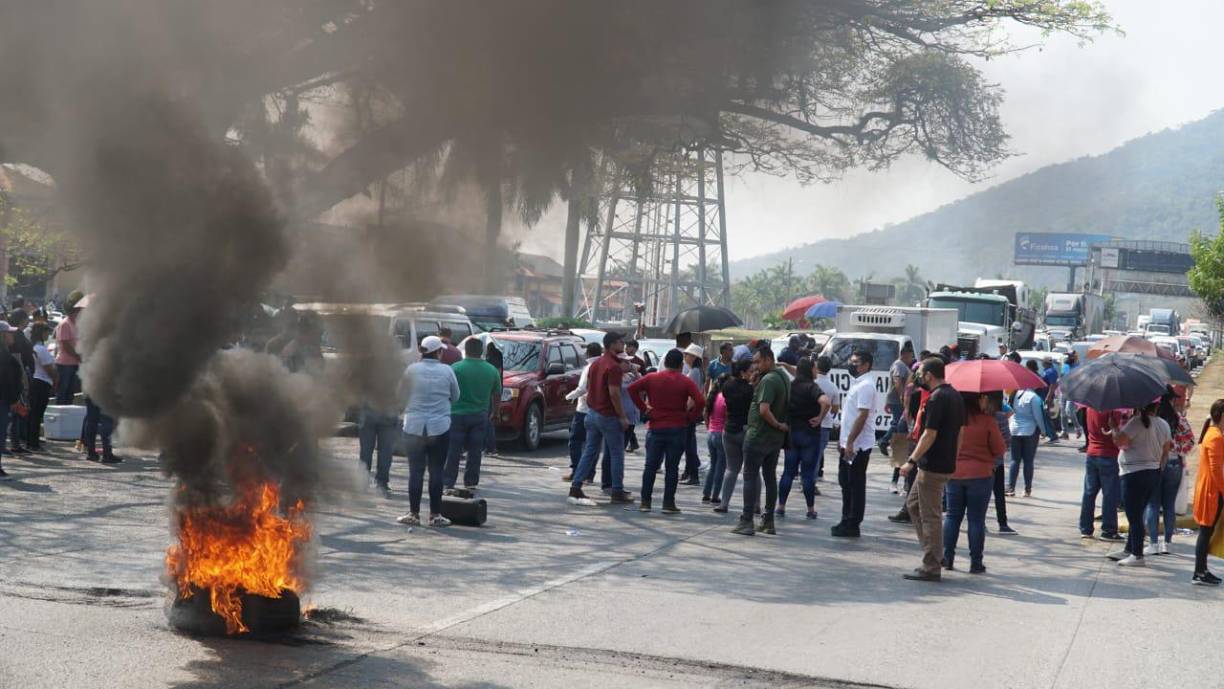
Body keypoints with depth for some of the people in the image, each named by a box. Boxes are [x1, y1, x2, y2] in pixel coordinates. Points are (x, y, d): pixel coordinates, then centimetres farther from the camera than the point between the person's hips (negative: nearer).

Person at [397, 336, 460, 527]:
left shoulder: (412, 370, -3)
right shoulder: (447, 371, -3)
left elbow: (401, 394, 7)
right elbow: (455, 397, 6)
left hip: (414, 426, 0)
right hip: (440, 427, 0)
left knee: (415, 471, 5)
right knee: (436, 472, 4)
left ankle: (414, 513, 5)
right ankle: (435, 515, 5)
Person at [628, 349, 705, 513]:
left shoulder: (652, 378, 3)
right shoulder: (686, 382, -2)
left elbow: (632, 388, -8)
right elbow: (700, 401, -14)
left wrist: (643, 408, -4)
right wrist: (689, 416, -3)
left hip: (655, 428, 2)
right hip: (677, 429, -1)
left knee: (651, 465, 8)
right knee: (672, 467, 3)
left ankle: (645, 501, 6)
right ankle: (668, 503, 2)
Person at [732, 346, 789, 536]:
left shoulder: (768, 380, -20)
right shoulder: (783, 377, 10)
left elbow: (764, 409, -30)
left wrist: (778, 425, -19)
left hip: (758, 436, -9)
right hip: (776, 438, 9)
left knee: (750, 477, -3)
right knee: (770, 477, 13)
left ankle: (746, 522, -4)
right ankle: (768, 521, 16)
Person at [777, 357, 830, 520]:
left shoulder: (789, 386, 4)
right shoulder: (811, 387, -13)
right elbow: (826, 402, -31)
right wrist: (820, 418, -17)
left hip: (791, 432, 4)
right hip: (809, 433, -4)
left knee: (788, 471, 11)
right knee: (808, 473, 3)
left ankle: (781, 507, 10)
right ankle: (811, 509, 9)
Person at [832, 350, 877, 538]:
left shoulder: (865, 386, -17)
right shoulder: (856, 384, 15)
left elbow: (862, 416, -23)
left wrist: (850, 442, -24)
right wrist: (843, 439, 21)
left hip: (858, 445, -10)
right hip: (849, 443, 10)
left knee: (856, 486, -3)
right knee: (846, 482, 15)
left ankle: (852, 525, 2)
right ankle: (847, 522, 23)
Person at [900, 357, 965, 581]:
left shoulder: (937, 399, -18)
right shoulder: (956, 396, 11)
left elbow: (929, 435, -21)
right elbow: (960, 431, 16)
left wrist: (911, 461, -17)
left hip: (932, 466, -10)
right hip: (947, 464, 10)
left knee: (930, 516, -3)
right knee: (913, 504, 21)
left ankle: (931, 568, 2)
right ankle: (932, 554, 22)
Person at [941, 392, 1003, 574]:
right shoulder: (987, 421, -13)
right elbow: (999, 449, -6)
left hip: (954, 474, 3)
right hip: (980, 475, -3)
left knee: (952, 516, 13)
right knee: (976, 519, 3)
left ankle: (947, 557, 11)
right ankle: (975, 562, 6)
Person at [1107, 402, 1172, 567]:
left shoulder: (1137, 422, -20)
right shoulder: (1164, 425, 5)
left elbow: (1120, 441, -22)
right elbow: (1166, 451, 12)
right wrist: (1159, 468, 21)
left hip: (1134, 474, -8)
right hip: (1154, 474, 8)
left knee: (1134, 516, -1)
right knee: (1136, 515, 17)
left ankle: (1137, 555, 1)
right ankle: (1129, 550, 25)